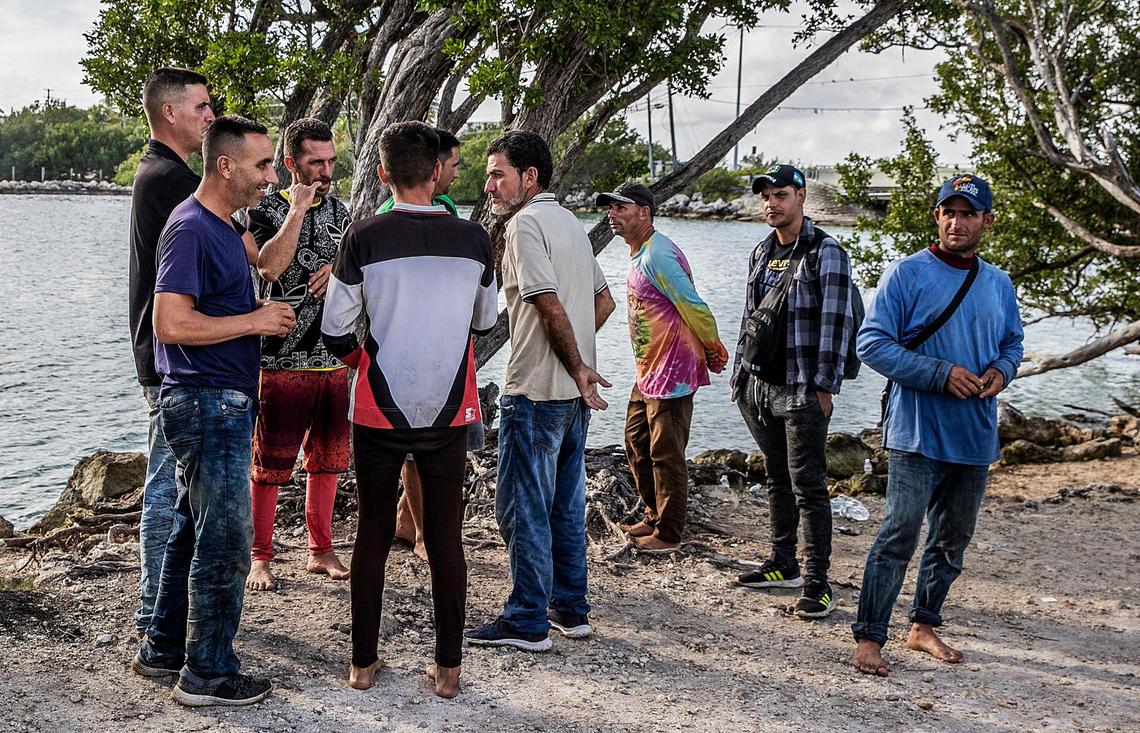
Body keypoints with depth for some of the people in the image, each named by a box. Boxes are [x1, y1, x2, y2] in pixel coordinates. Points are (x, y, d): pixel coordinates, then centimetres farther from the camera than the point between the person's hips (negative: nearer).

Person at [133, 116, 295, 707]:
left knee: (194, 528, 17)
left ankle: (164, 648, 29)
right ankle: (208, 674, 8)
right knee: (225, 542, -3)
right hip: (208, 404, -10)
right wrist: (255, 321, -18)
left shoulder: (222, 227, 13)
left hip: (223, 403, 10)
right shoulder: (190, 228, -17)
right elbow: (171, 324, -24)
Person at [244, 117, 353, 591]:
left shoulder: (338, 210, 11)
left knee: (326, 459, 12)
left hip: (335, 360, 6)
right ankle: (260, 557, 11)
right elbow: (270, 267, -22)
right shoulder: (267, 210, -5)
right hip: (281, 361, -5)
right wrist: (297, 210, -19)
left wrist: (339, 268, -5)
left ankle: (320, 551, 24)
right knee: (269, 464, 0)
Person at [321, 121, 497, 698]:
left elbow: (335, 330, -5)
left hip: (379, 411, -1)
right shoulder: (473, 239, -3)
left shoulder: (364, 237, -9)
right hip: (449, 411, 1)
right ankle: (448, 668, 15)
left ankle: (363, 663, 20)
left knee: (373, 532, 12)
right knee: (446, 535, 9)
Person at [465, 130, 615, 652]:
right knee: (566, 504, 15)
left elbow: (550, 304, -21)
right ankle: (571, 609, 23)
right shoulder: (570, 223, 16)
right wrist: (577, 361, 12)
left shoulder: (525, 223, -12)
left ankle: (528, 622, 6)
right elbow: (603, 301, 19)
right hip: (574, 392, 9)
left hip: (535, 389, -9)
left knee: (523, 507, -1)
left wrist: (577, 366, -13)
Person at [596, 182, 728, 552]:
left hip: (671, 373, -11)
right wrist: (710, 351, 16)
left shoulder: (657, 255, -20)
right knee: (637, 443, 19)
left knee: (666, 454, -2)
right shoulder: (639, 254, 14)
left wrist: (714, 350, -8)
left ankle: (668, 534, 8)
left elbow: (693, 306, -20)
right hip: (647, 371, 11)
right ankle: (654, 517, 32)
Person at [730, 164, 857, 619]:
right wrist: (740, 372, 16)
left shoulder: (826, 253, -9)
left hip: (802, 392, -7)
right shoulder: (762, 253, 14)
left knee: (808, 486, -5)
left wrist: (823, 386, -17)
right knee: (777, 479, 15)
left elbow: (836, 323, -13)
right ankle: (783, 565, 26)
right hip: (759, 386, 7)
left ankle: (816, 582, 0)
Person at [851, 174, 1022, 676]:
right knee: (899, 535, -11)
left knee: (952, 540, 15)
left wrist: (1001, 370, -2)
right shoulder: (907, 274, -8)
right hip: (918, 433, -6)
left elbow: (1012, 343, 22)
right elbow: (872, 343, -12)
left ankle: (924, 626, 30)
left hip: (976, 438, 6)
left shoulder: (999, 285, 10)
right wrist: (940, 374, -19)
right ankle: (869, 637, -3)